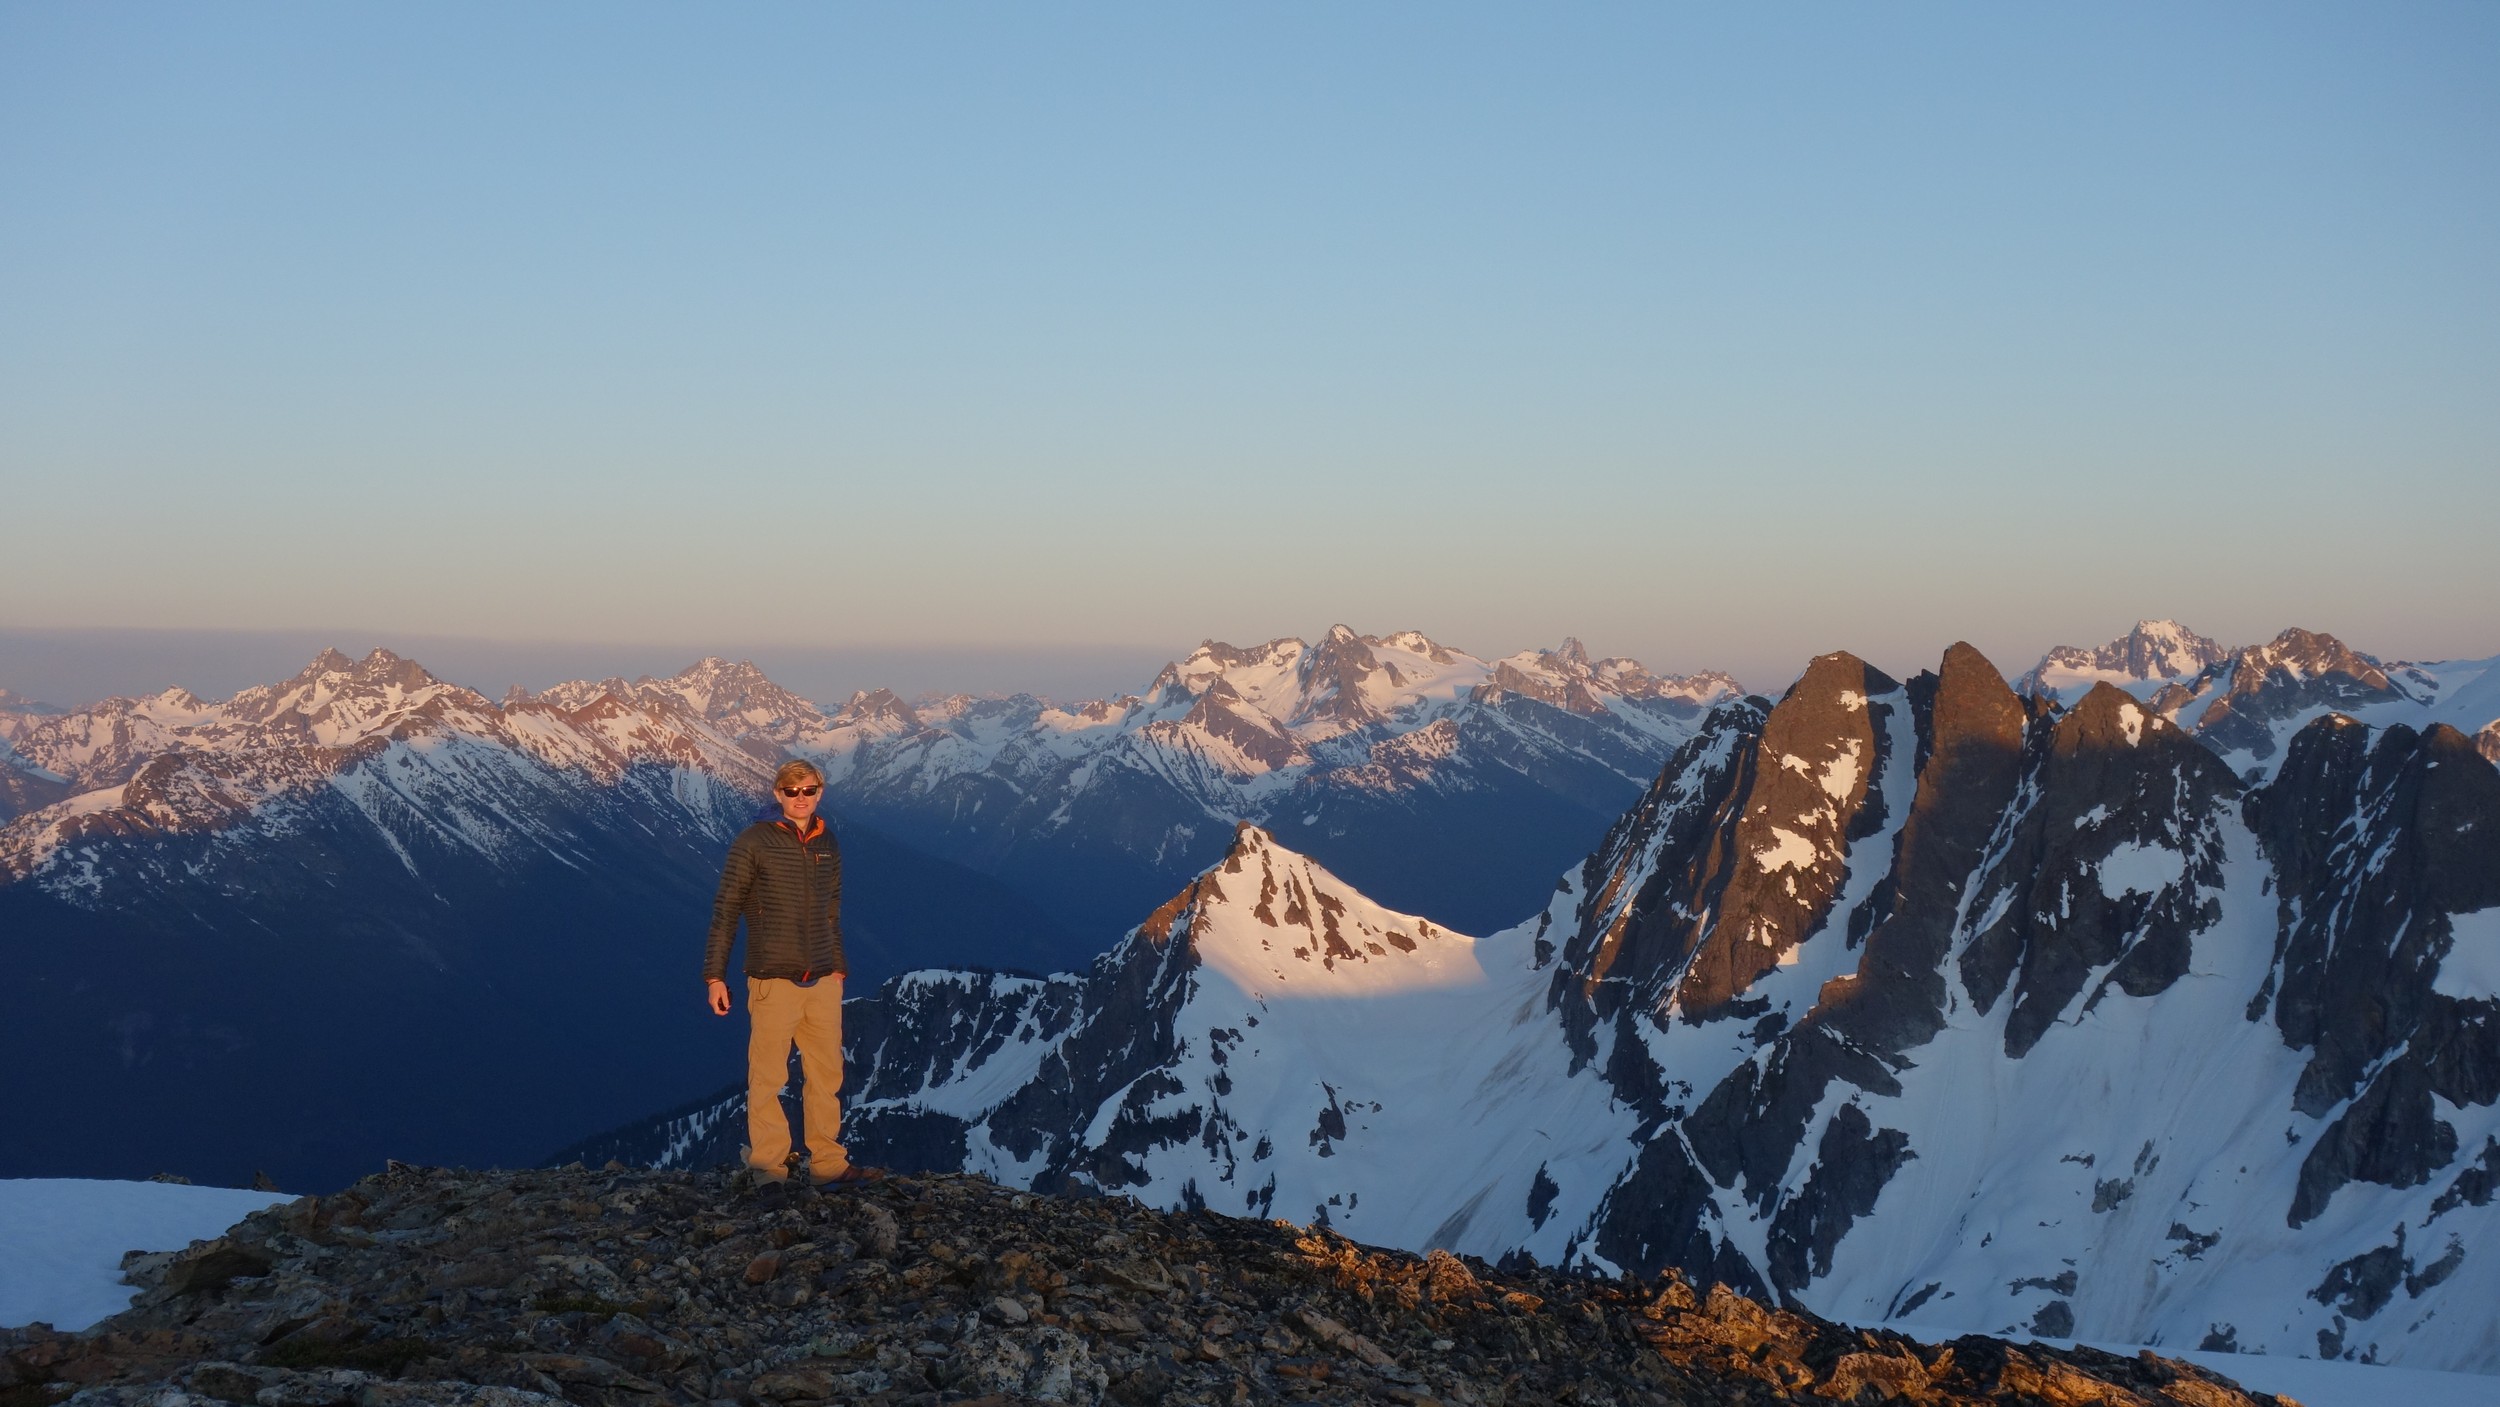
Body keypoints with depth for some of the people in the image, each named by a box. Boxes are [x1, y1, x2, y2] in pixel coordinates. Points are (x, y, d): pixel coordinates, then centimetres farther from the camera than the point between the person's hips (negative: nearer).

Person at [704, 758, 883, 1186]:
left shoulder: (827, 845, 12)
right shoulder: (754, 842, -4)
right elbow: (726, 910, -2)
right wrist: (715, 975, -4)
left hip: (823, 982, 5)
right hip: (773, 980, -5)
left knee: (827, 1074, 8)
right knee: (767, 1077, -3)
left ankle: (828, 1162, 16)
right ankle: (768, 1166, 4)